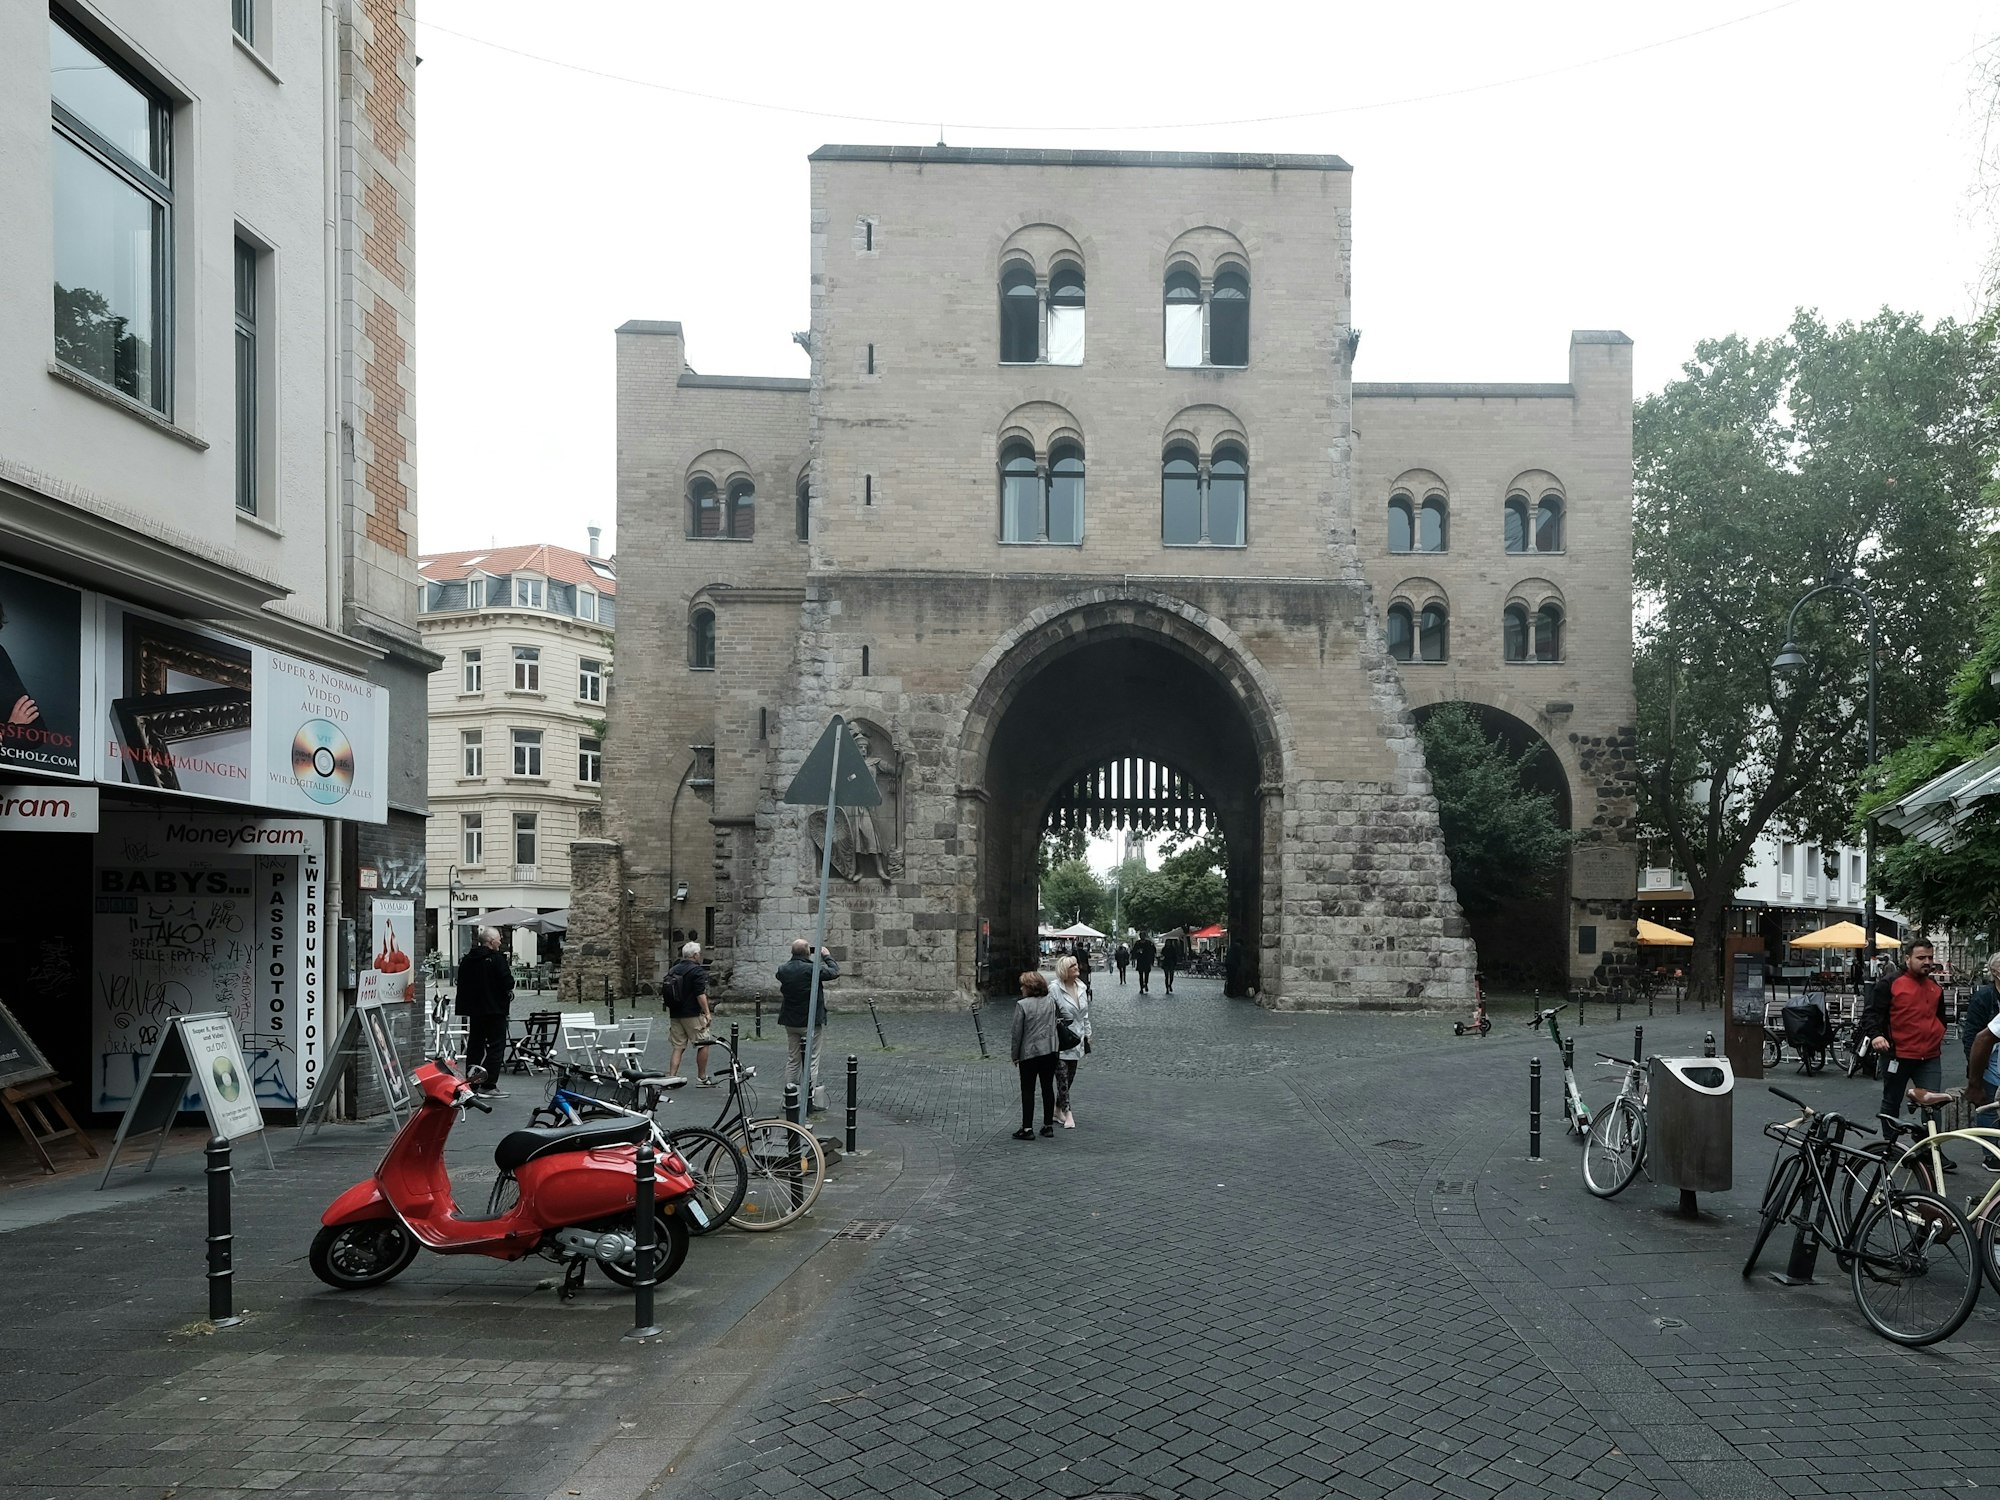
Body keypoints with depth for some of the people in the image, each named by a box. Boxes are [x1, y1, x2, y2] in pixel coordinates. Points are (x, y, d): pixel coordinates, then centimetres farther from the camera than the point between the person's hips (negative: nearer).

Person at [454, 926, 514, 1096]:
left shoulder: (467, 960, 8)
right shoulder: (497, 959, -15)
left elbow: (461, 982, 15)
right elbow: (508, 983, -20)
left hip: (474, 1010, 7)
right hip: (494, 1009, -7)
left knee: (474, 1046, 14)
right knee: (496, 1047, -2)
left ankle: (471, 1084, 17)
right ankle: (488, 1085, -7)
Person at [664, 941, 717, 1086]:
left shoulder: (672, 970, 12)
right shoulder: (697, 971, -10)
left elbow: (664, 993, 16)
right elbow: (700, 994, -17)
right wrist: (707, 1013, -14)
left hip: (674, 1014, 7)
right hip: (693, 1014, -7)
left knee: (678, 1047, 9)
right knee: (703, 1044, 5)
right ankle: (702, 1078, 9)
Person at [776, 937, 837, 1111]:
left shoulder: (783, 970, -3)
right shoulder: (812, 969, -20)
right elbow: (835, 972, -8)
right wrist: (827, 956, 7)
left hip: (790, 1022, 6)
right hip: (810, 1022, -6)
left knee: (792, 1059, 15)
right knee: (812, 1060, 2)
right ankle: (811, 1100, 2)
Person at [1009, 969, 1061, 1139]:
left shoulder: (1022, 1004, -12)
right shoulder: (1050, 1002, 4)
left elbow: (1017, 1032, -9)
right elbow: (1053, 1026, 12)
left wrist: (1015, 1055, 1)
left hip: (1029, 1052, -5)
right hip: (1049, 1051, 5)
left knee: (1028, 1091, 2)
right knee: (1048, 1088, 12)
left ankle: (1027, 1128, 1)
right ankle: (1048, 1125, 16)